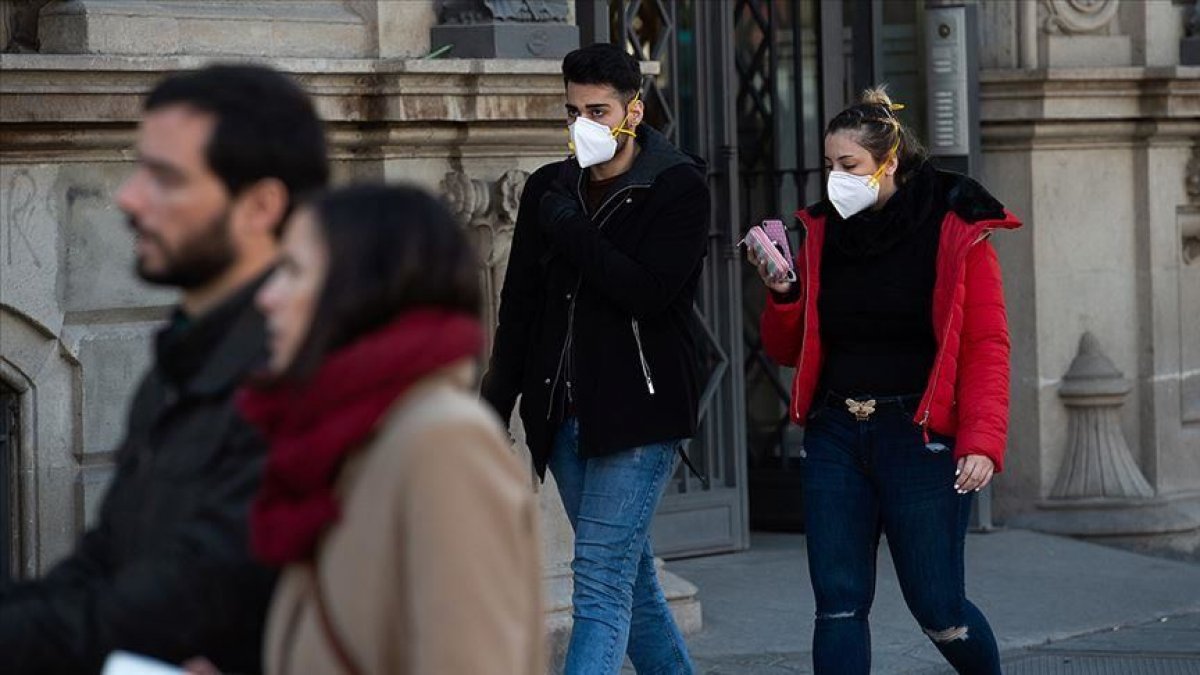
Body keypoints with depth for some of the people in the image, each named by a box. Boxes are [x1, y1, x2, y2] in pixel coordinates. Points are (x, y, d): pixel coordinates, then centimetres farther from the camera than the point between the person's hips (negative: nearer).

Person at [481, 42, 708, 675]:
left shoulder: (677, 188, -6)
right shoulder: (549, 190, 10)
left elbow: (649, 291, -19)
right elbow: (519, 307, 14)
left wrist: (568, 230, -13)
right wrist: (495, 408, 10)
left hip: (639, 413, -6)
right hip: (563, 416, 6)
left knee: (601, 587, -12)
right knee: (631, 578, 14)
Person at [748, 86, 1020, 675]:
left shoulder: (956, 231, -4)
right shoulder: (822, 232, 9)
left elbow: (985, 348, -10)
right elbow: (788, 351, 14)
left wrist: (982, 442, -21)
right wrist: (784, 295, -7)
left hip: (920, 436, -4)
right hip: (835, 437, 4)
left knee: (938, 609, 1)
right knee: (839, 606, -1)